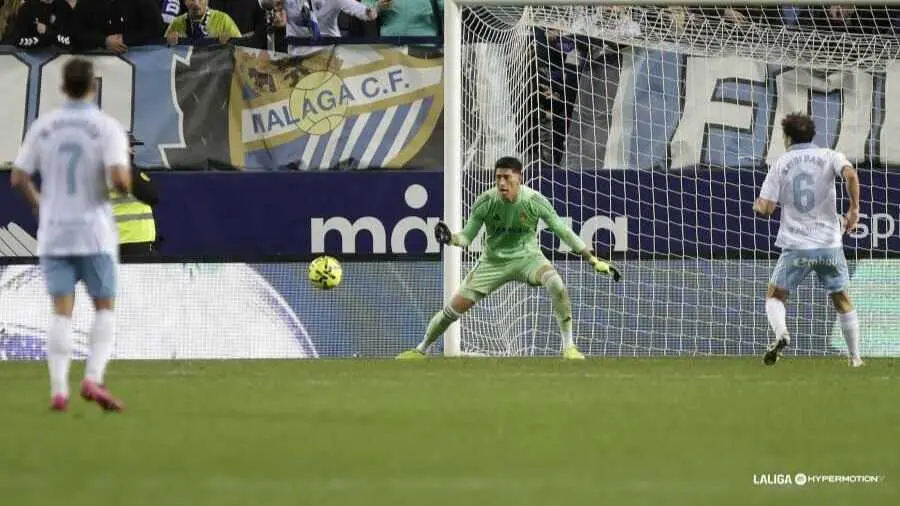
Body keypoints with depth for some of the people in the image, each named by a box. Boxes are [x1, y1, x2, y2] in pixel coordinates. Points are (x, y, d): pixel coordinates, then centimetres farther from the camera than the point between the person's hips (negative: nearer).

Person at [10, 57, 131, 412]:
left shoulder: (43, 127, 2)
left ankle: (58, 390, -6)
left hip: (53, 233, 3)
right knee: (105, 307, 9)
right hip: (94, 234, -3)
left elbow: (18, 177, 3)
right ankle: (93, 379, -8)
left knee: (62, 312, 3)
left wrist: (37, 202, 22)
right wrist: (126, 184, 4)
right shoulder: (107, 127, -8)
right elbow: (119, 178, -20)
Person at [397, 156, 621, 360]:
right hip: (493, 261, 1)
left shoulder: (535, 200, -18)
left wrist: (593, 259, -8)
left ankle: (569, 347, -22)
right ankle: (421, 350, 22)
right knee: (455, 307, -2)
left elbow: (563, 231, -9)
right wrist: (449, 238, -33)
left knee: (556, 284, -33)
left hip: (527, 257, -1)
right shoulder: (485, 202, -17)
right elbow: (466, 237, -9)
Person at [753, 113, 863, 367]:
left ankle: (780, 333, -19)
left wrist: (757, 205, 22)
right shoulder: (828, 157, 4)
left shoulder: (781, 164, 4)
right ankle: (855, 356, 14)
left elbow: (766, 208, -1)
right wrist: (854, 209, -9)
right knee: (842, 298, 16)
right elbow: (850, 174, -17)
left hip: (796, 247, -1)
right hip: (830, 245, 1)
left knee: (775, 296, 11)